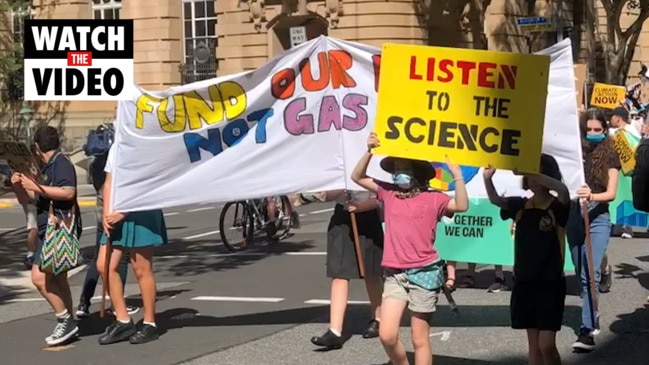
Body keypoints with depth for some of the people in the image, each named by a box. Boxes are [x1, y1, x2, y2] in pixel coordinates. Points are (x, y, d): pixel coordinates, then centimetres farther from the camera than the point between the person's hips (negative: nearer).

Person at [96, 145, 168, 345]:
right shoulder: (115, 148, 16)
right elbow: (109, 183, 16)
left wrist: (122, 212, -16)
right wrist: (106, 215, 4)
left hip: (141, 214, -7)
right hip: (116, 216, 7)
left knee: (142, 270, -2)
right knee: (104, 265, 1)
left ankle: (149, 324, 10)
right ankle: (122, 321, 11)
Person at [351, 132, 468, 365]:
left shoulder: (433, 198, -2)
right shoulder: (388, 193, 8)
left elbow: (461, 206, -16)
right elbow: (357, 177, 10)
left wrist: (457, 176, -24)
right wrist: (369, 151, -2)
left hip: (424, 273, -3)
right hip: (394, 274, 3)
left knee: (420, 339, 4)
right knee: (387, 335, -5)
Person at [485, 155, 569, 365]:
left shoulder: (557, 207, -9)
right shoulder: (521, 206, 7)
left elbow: (563, 190, -29)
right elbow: (495, 200, -5)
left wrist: (531, 173, -34)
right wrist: (487, 178, -23)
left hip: (550, 284, -5)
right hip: (525, 282, 5)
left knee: (546, 345, -10)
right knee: (533, 344, 10)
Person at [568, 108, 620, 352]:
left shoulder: (609, 156, -2)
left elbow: (611, 193, -10)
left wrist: (591, 196, -27)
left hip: (598, 218, -3)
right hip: (574, 216, 3)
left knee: (591, 274, -13)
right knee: (581, 274, 14)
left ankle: (587, 330, -18)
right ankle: (592, 316, 33)